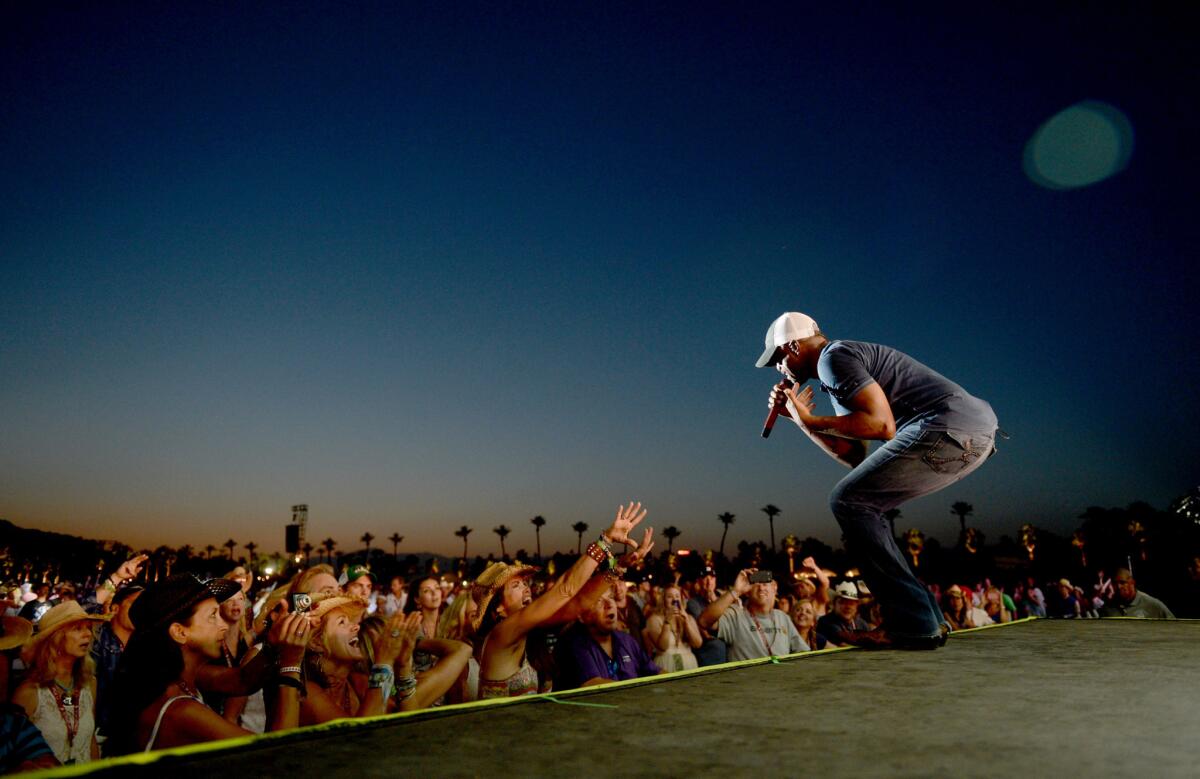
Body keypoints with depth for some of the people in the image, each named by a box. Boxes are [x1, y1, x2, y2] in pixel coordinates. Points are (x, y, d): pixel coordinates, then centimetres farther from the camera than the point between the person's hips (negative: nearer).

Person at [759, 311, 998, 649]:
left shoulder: (834, 356, -5)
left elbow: (882, 424, -16)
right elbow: (856, 456, 22)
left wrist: (810, 421, -5)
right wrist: (799, 418, 22)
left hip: (951, 428, -10)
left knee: (848, 501, -8)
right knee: (861, 506, 14)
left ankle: (913, 624, -6)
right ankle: (927, 620, 15)